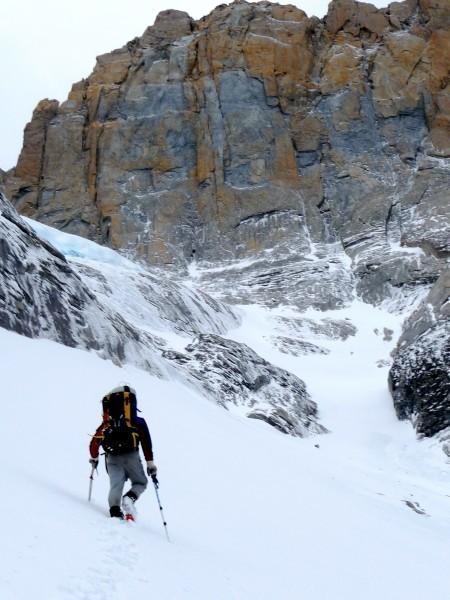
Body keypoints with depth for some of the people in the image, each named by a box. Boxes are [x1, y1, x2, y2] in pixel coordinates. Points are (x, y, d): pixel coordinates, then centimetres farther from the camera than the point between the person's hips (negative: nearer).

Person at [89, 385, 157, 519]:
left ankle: (115, 509, -23)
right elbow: (146, 444, 4)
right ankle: (130, 497, -19)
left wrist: (94, 458, 35)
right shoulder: (138, 423, 12)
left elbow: (95, 442, 18)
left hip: (112, 458, 2)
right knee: (140, 482, 12)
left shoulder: (106, 425, 18)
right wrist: (151, 464, 6)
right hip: (130, 456, -2)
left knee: (116, 483, 3)